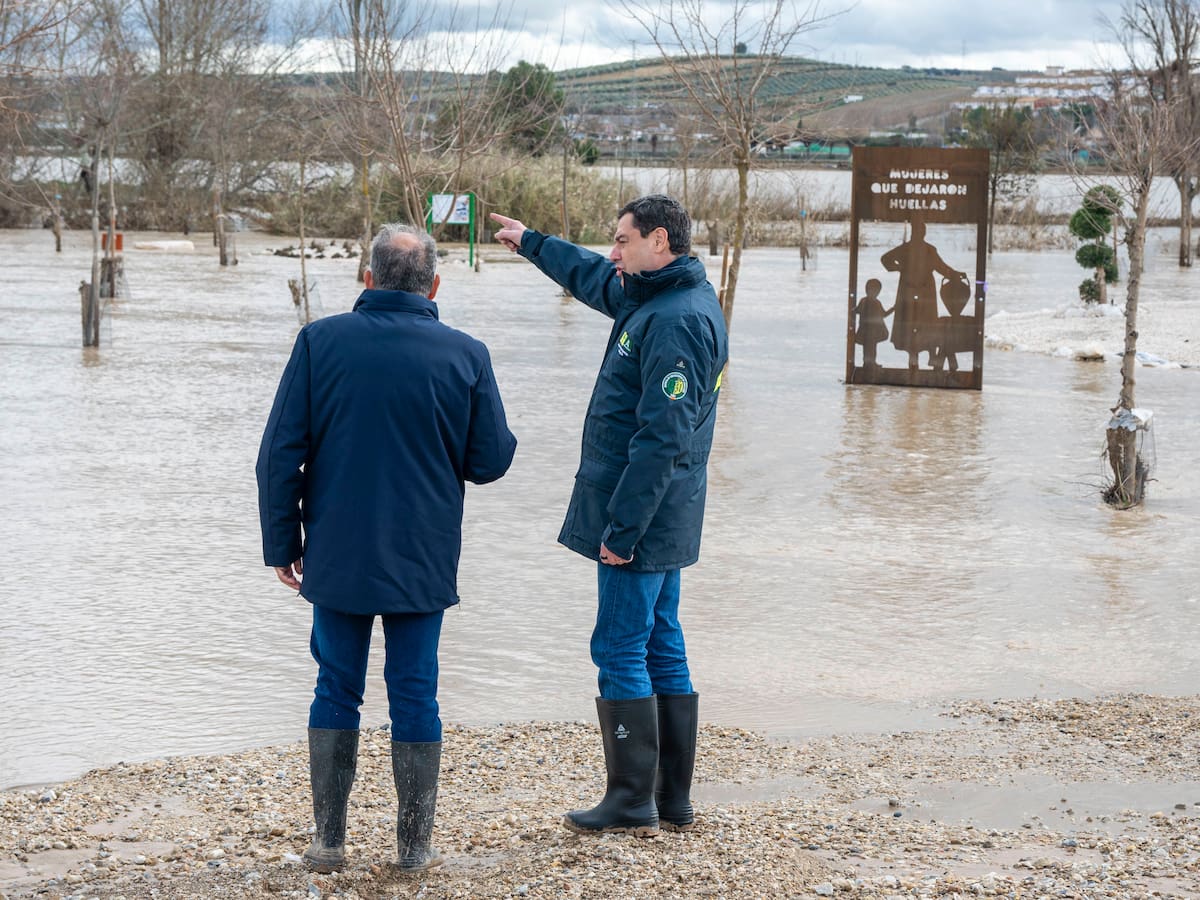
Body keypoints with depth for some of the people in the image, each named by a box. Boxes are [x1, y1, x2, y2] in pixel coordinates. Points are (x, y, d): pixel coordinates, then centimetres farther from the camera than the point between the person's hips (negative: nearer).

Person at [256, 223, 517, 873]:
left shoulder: (319, 342, -5)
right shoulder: (465, 355, -5)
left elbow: (281, 452, -5)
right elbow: (490, 461, -1)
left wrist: (282, 544, 4)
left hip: (336, 557, 0)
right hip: (423, 563, 0)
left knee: (336, 691, 11)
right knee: (415, 696, 8)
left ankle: (329, 840, 13)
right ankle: (414, 845, 12)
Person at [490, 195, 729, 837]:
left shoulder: (675, 321, -20)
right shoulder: (654, 297, 12)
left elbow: (662, 438, -25)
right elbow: (594, 278, 34)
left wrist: (621, 527, -24)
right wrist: (531, 244, 46)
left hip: (642, 519, -10)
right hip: (662, 519, 10)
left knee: (620, 651, -5)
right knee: (661, 649, 12)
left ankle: (631, 802, -1)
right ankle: (673, 800, 17)